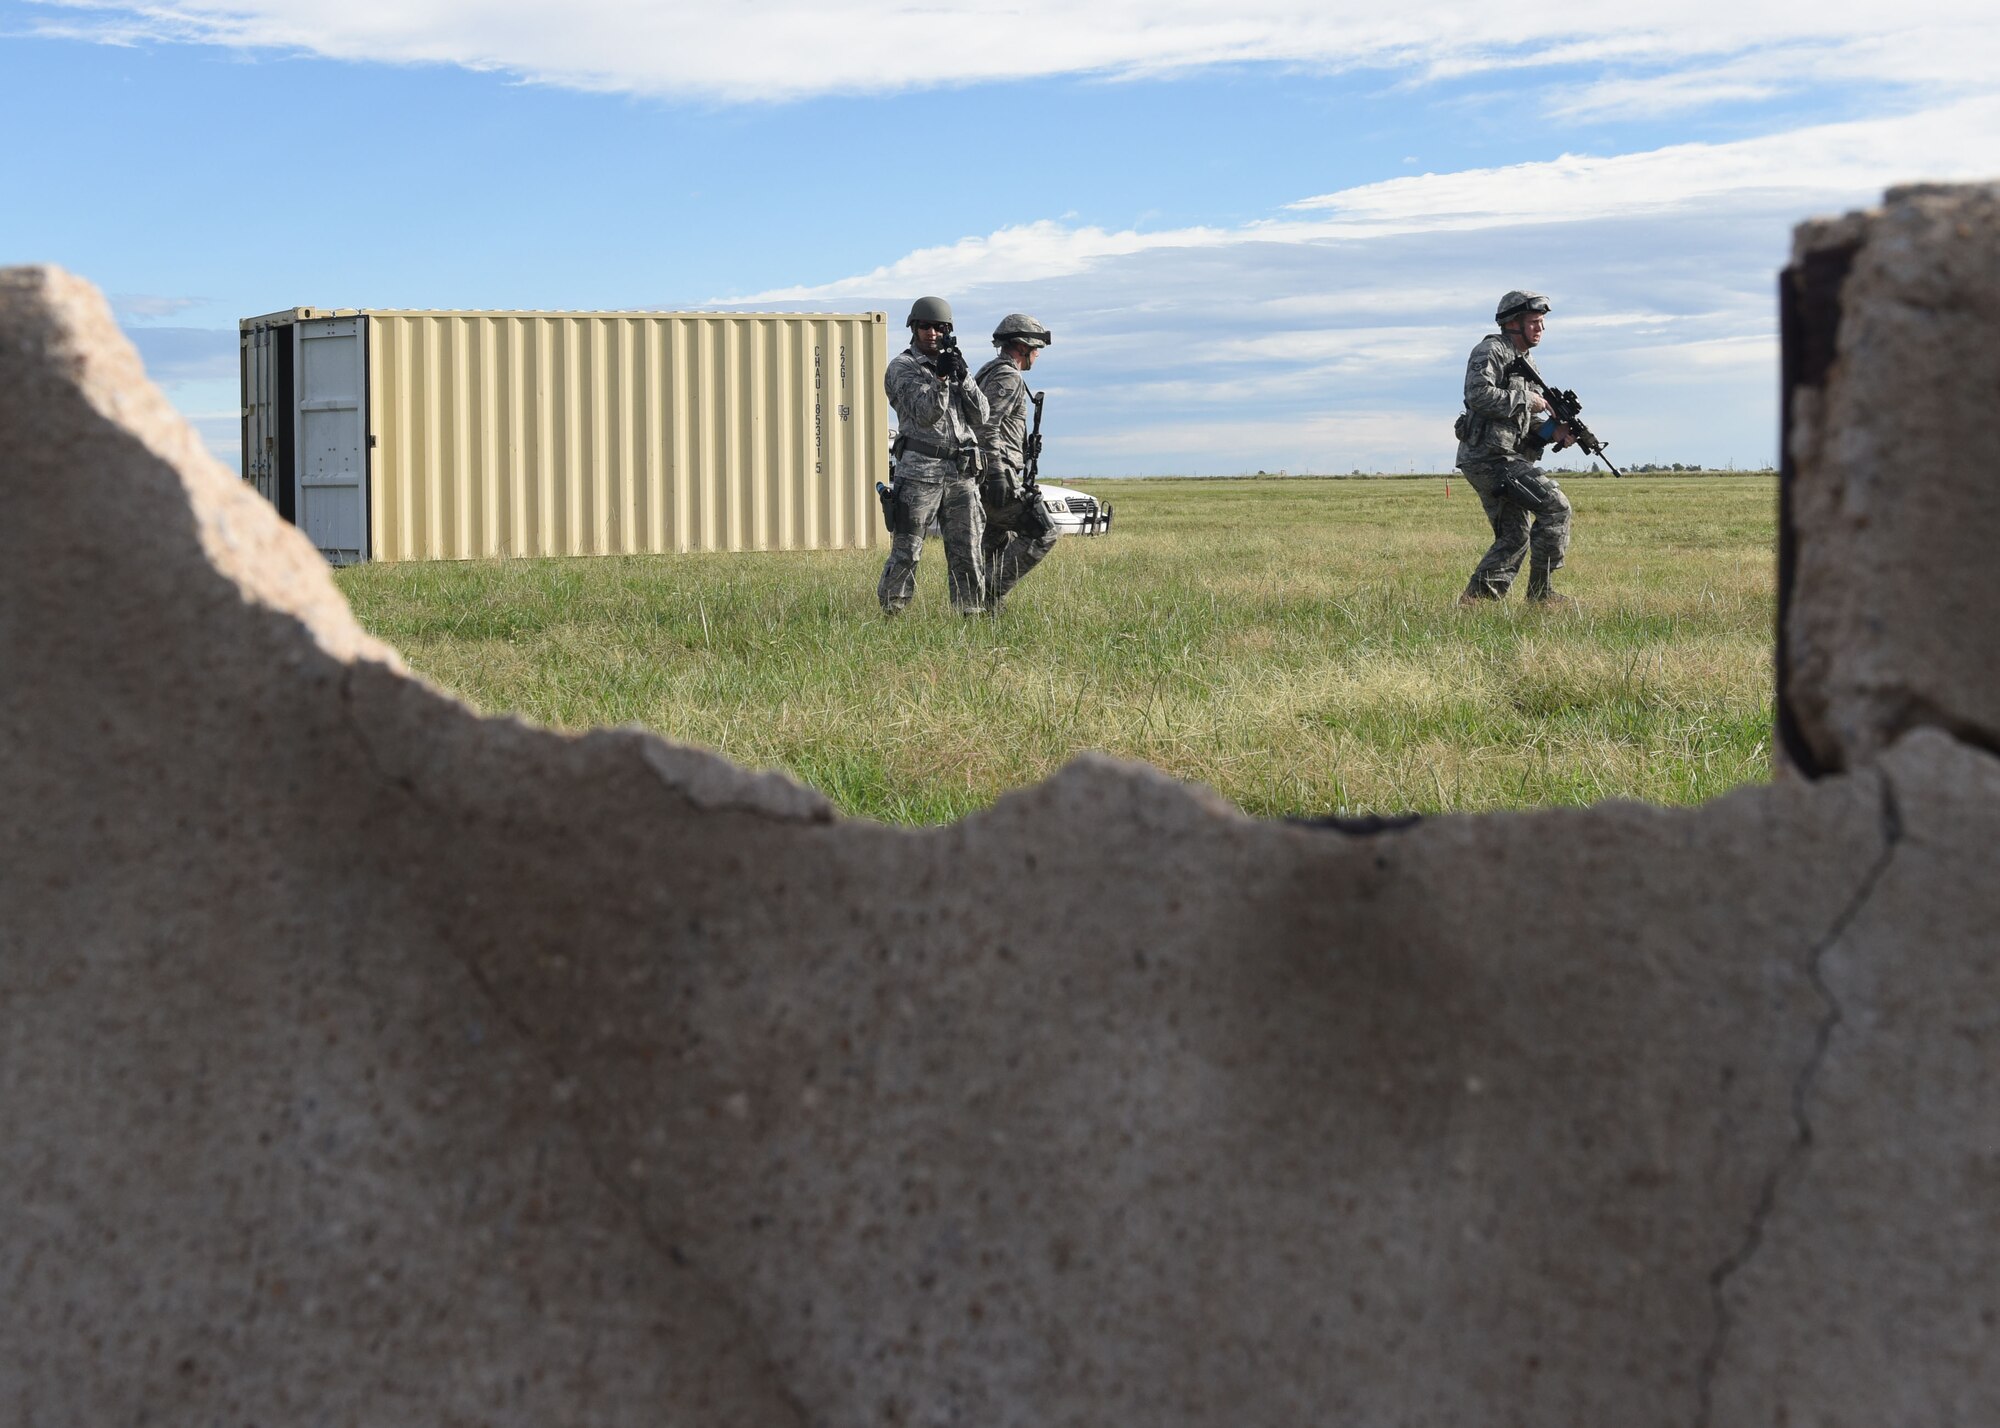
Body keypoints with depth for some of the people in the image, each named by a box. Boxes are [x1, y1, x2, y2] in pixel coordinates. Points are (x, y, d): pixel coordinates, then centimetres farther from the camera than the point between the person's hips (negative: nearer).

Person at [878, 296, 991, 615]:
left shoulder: (953, 363, 18)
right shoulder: (901, 368, 1)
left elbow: (980, 417, 9)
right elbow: (925, 414, -13)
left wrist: (963, 377, -3)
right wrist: (940, 378, -26)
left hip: (962, 472, 5)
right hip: (920, 471, -5)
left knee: (967, 552, 5)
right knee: (906, 552, -5)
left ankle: (971, 613, 10)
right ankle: (892, 613, 1)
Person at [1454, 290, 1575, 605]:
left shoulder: (1525, 362, 21)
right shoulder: (1491, 351, -8)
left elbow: (1525, 419, 21)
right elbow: (1479, 395, -23)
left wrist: (1553, 431, 2)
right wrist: (1526, 400, -16)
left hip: (1504, 457, 10)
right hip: (1489, 457, -10)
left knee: (1514, 536, 11)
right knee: (1555, 505, -13)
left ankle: (1476, 597, 11)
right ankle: (1539, 590, -9)